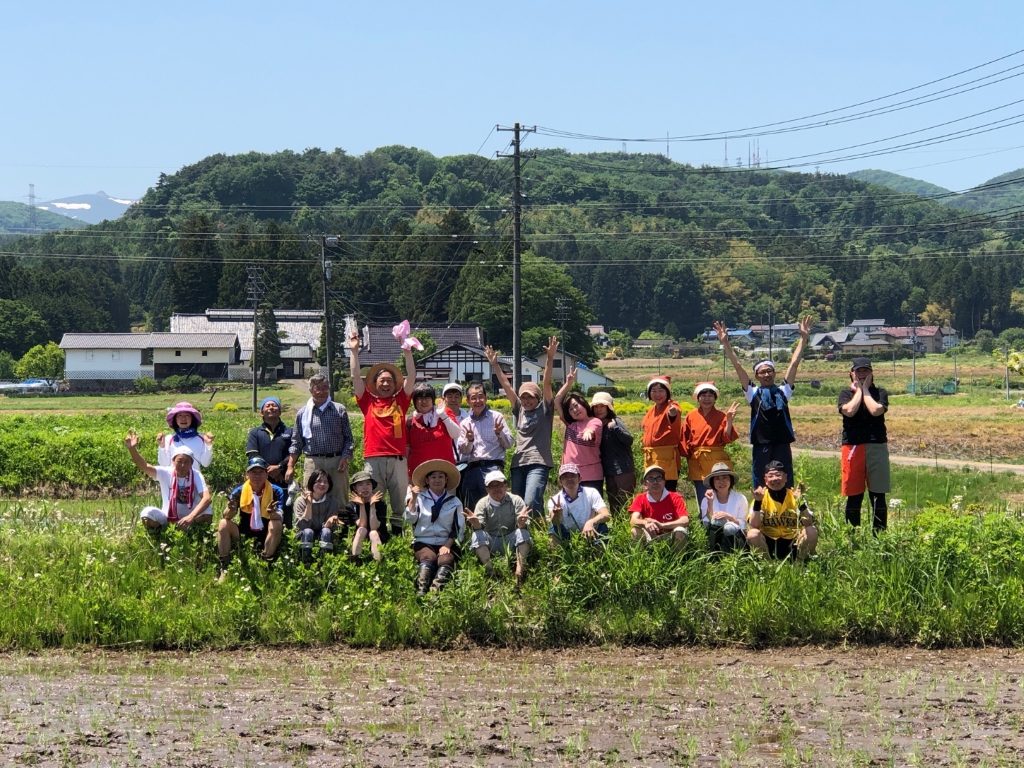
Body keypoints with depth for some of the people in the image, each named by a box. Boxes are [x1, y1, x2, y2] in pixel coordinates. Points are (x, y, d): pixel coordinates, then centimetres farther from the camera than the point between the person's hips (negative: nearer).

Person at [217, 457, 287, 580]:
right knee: (224, 524, -21)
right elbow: (227, 516, -12)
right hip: (243, 535, 2)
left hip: (266, 537, -2)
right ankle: (224, 568, -17)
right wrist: (231, 509, -37)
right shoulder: (240, 491, -4)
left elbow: (279, 518, -20)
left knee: (276, 524, -30)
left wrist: (273, 512, -44)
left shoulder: (276, 491, -9)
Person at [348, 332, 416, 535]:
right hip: (373, 458, -1)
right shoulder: (368, 402, 13)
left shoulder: (400, 401, 14)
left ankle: (398, 532, 5)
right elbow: (356, 377, 10)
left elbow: (411, 377, 8)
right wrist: (354, 351, 7)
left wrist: (407, 352, 0)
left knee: (401, 501, 1)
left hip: (398, 459, 1)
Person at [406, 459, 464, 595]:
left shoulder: (454, 502, 14)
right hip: (424, 542, 0)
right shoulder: (420, 498, 12)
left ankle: (435, 592, -54)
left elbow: (458, 528, 10)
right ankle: (420, 592, -52)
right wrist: (413, 499, -6)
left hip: (446, 543, 0)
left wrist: (447, 545, -5)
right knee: (428, 559, -34)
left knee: (446, 560, -34)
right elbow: (410, 519, 0)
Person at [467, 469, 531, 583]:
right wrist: (475, 523, -38)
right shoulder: (482, 503, 3)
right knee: (477, 535, -26)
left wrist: (522, 523, -38)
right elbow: (479, 527, -12)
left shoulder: (516, 500, 0)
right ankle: (489, 569, -40)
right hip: (490, 543, 1)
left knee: (522, 532, -28)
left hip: (510, 541, -1)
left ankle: (520, 569, -39)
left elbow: (524, 526, -12)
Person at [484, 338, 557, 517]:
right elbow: (506, 386, 14)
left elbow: (547, 384, -6)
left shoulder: (545, 410, 5)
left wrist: (549, 359, -17)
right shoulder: (519, 410, 17)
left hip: (538, 462, -6)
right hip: (518, 462, 6)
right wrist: (494, 364, 11)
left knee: (531, 502, -20)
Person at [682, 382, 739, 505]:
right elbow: (685, 440, 11)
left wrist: (729, 421, -16)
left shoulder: (721, 416, 2)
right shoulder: (691, 416, 7)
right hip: (697, 462, 2)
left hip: (716, 462, -2)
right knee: (702, 500, 3)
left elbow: (727, 438, -4)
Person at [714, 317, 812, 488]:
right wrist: (725, 343, -3)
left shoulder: (783, 391, 9)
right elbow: (738, 366, 2)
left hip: (782, 446, 1)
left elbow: (794, 364, 5)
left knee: (786, 487, 3)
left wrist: (803, 338, 1)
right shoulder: (753, 393, 7)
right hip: (761, 446, -1)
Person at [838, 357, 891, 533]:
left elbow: (876, 410, -12)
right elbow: (849, 410, -13)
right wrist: (859, 390, -1)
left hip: (877, 447, 0)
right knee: (854, 496, 4)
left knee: (878, 495, 0)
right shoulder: (846, 394, 8)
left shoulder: (880, 393, 9)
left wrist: (865, 389, -1)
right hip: (852, 447, 0)